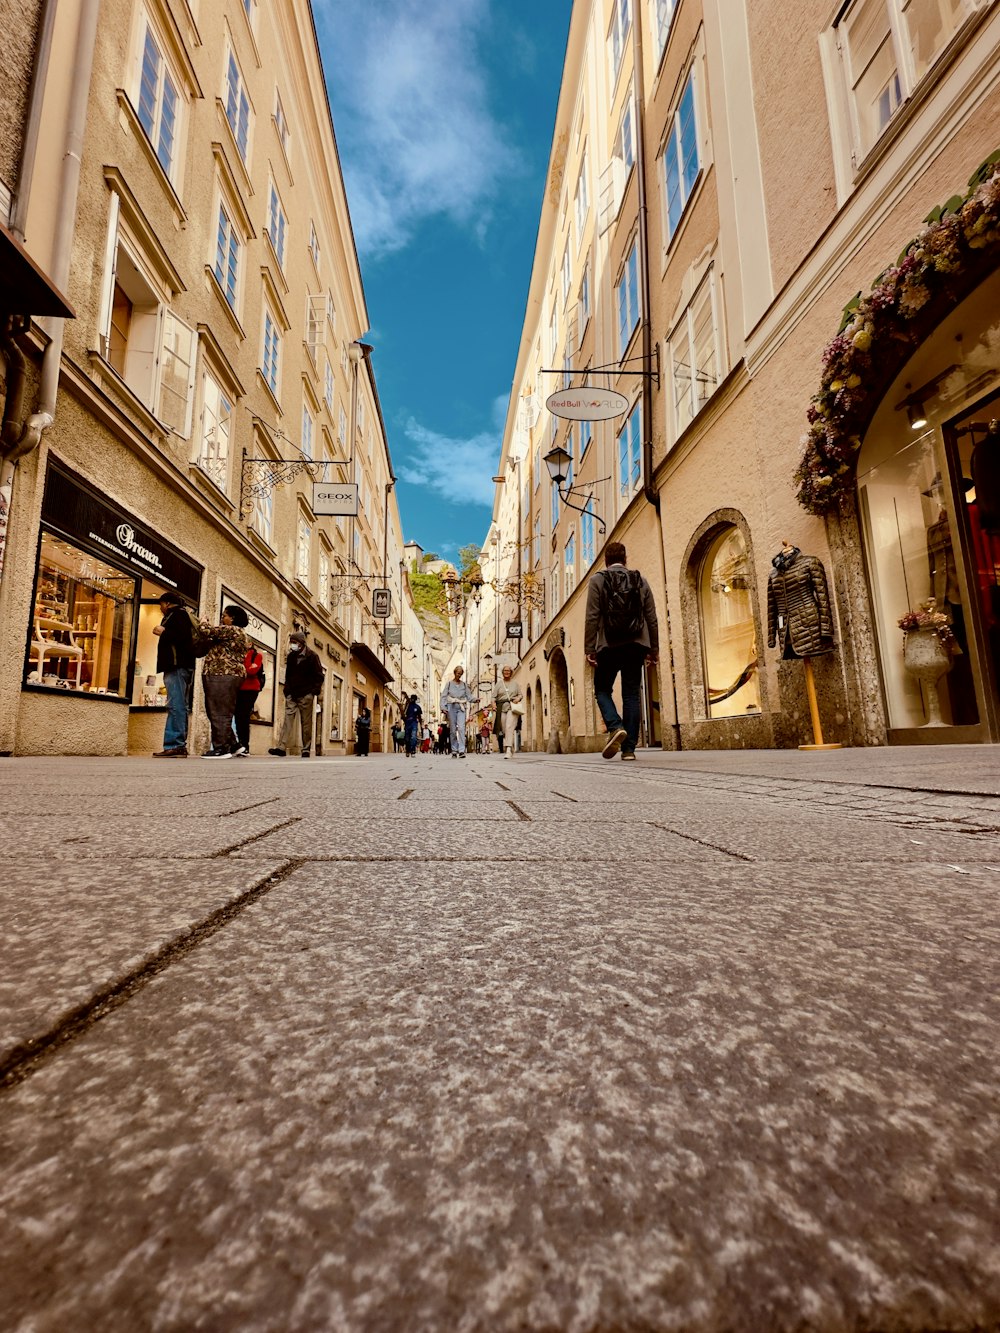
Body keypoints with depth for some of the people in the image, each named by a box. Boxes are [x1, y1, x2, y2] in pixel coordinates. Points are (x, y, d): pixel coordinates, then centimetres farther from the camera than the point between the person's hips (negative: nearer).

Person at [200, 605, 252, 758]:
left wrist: (203, 622, 10)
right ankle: (233, 744, 13)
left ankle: (221, 748, -8)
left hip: (221, 676, -11)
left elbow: (208, 631, -12)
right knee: (222, 713, 12)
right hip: (230, 676, 11)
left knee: (219, 713, -9)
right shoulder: (242, 636, 25)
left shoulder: (231, 630, -8)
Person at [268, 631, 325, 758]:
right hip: (292, 694, 4)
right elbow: (288, 674, 21)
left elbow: (319, 676, -3)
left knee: (306, 722, 1)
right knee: (288, 719, -7)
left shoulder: (312, 656, -1)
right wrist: (286, 689, 9)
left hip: (306, 695, -4)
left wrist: (314, 691, -12)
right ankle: (282, 747, -12)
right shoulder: (290, 656, 14)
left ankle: (306, 749, 5)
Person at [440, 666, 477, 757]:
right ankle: (454, 751, 13)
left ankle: (461, 750, -18)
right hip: (451, 707, -1)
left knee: (461, 728, -14)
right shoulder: (449, 683, 6)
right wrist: (443, 707, -9)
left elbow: (469, 696, 8)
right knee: (453, 730, 3)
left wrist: (475, 699, -12)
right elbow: (443, 696, 3)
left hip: (461, 708, 1)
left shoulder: (464, 684, 12)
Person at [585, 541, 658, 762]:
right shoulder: (640, 580, 11)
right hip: (636, 645, 3)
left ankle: (615, 727, -15)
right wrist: (654, 648, 15)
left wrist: (589, 648, -4)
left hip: (609, 645, -3)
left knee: (602, 690, 11)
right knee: (631, 695, 6)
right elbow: (651, 618, 9)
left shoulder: (597, 579, 2)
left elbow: (592, 617, -6)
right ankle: (629, 747, 5)